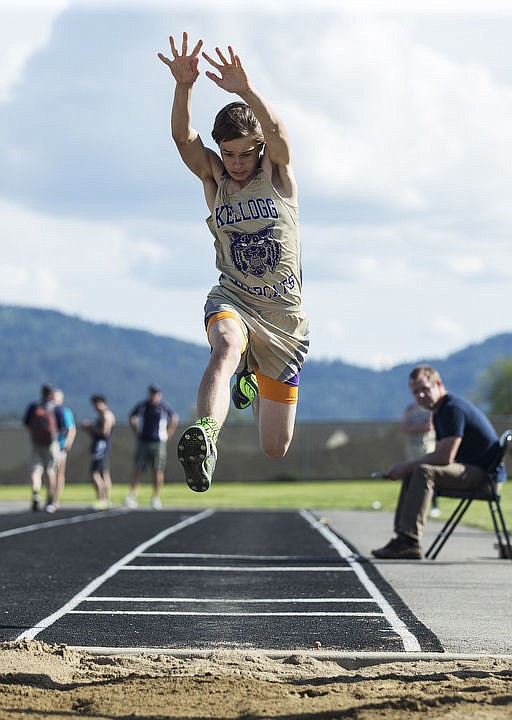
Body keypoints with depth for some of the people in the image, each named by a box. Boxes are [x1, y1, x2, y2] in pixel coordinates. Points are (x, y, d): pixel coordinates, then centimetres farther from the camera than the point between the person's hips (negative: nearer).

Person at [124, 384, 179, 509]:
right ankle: (132, 495, -6)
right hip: (143, 442, 1)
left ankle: (156, 498, 6)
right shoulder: (142, 406, 2)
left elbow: (174, 419, 11)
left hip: (158, 443, -1)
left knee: (158, 471, -3)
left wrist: (168, 435, 6)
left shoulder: (164, 407, -2)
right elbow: (132, 419, 18)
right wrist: (137, 433, 9)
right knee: (137, 470, -4)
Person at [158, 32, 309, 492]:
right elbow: (183, 137, -18)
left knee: (274, 449, 10)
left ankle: (252, 381, 45)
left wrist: (245, 91, -44)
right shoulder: (214, 178, 1)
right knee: (226, 347, -40)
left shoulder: (278, 174, -3)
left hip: (284, 313, 1)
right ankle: (205, 438, -64)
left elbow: (277, 132, -26)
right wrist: (184, 86, -37)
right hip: (232, 301, -1)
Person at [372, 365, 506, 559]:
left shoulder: (453, 409, -17)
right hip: (471, 469, 11)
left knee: (424, 472, -27)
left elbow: (444, 457, -23)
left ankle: (410, 541, -32)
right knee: (411, 474, 14)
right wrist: (407, 467, 2)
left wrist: (407, 465, -13)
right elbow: (439, 454, 18)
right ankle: (402, 535, 4)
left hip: (485, 474, -11)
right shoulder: (440, 411, 16)